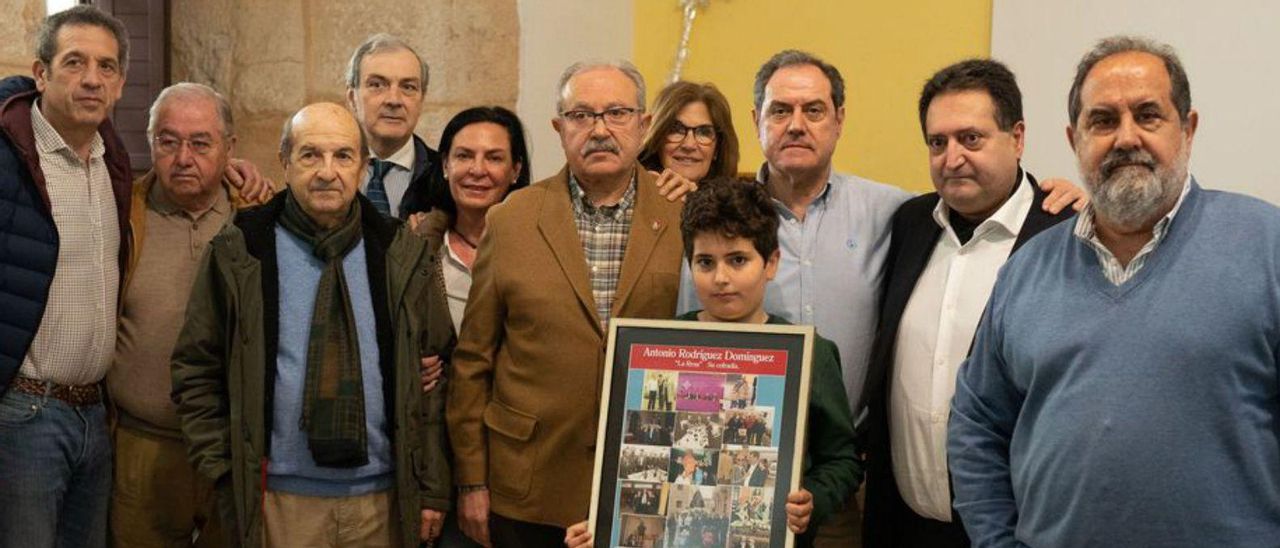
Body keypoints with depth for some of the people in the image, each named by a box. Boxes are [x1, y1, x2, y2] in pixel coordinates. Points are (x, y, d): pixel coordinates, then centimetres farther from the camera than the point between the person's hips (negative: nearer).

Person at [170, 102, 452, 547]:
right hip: (279, 500, -1)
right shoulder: (238, 253, -2)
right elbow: (196, 372, 3)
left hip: (383, 498, 2)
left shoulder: (401, 255, 3)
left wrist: (432, 488, 3)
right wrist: (224, 472, -3)